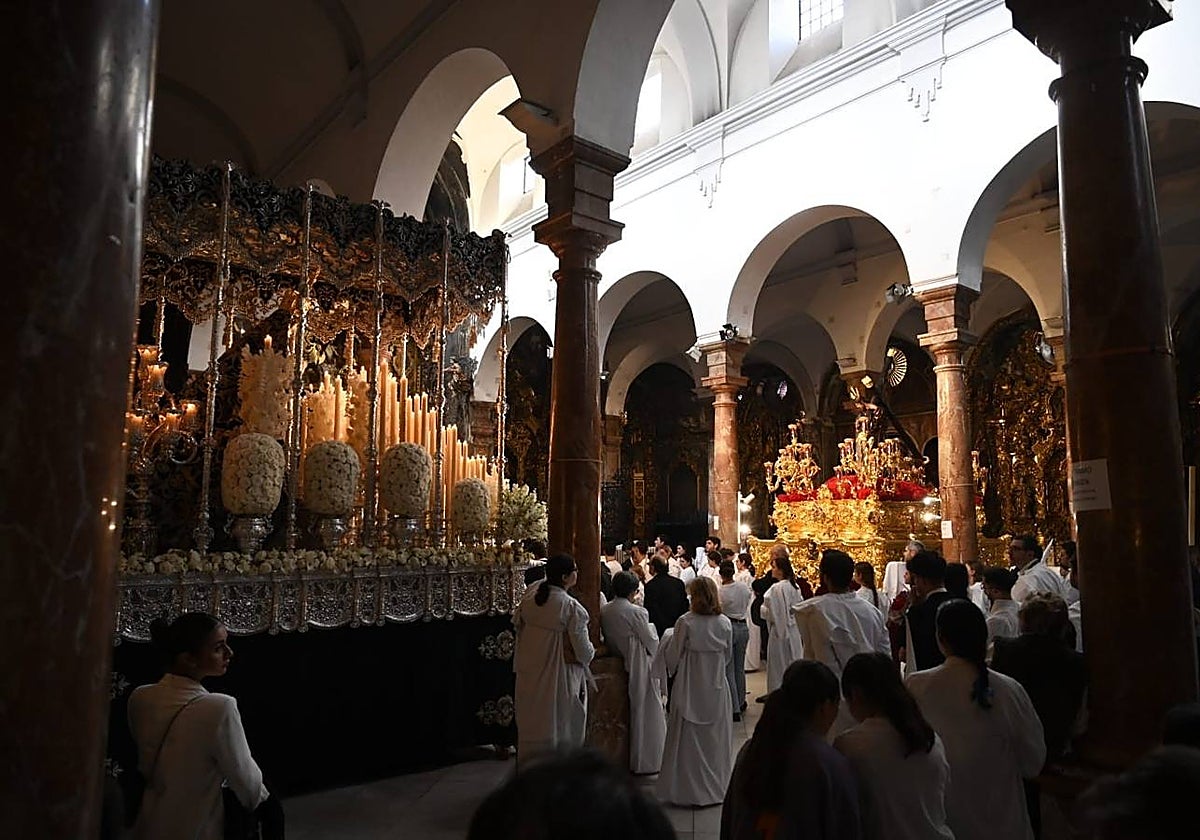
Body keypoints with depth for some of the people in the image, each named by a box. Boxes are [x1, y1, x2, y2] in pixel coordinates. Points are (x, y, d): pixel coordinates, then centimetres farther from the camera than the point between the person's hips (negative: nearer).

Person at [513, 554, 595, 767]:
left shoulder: (529, 597, -4)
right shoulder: (571, 607, -21)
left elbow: (517, 623, 11)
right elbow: (582, 647, -16)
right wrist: (591, 653, 5)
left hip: (530, 672, 6)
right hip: (559, 674, -6)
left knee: (532, 724, 19)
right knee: (559, 727, 10)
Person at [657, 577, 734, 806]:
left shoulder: (685, 622, -16)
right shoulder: (725, 623, -5)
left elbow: (673, 658, -8)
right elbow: (728, 657, 8)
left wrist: (668, 642, 11)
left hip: (690, 689, -3)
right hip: (717, 687, 3)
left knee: (689, 739, 9)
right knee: (716, 739, 15)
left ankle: (689, 790, 17)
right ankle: (717, 786, 24)